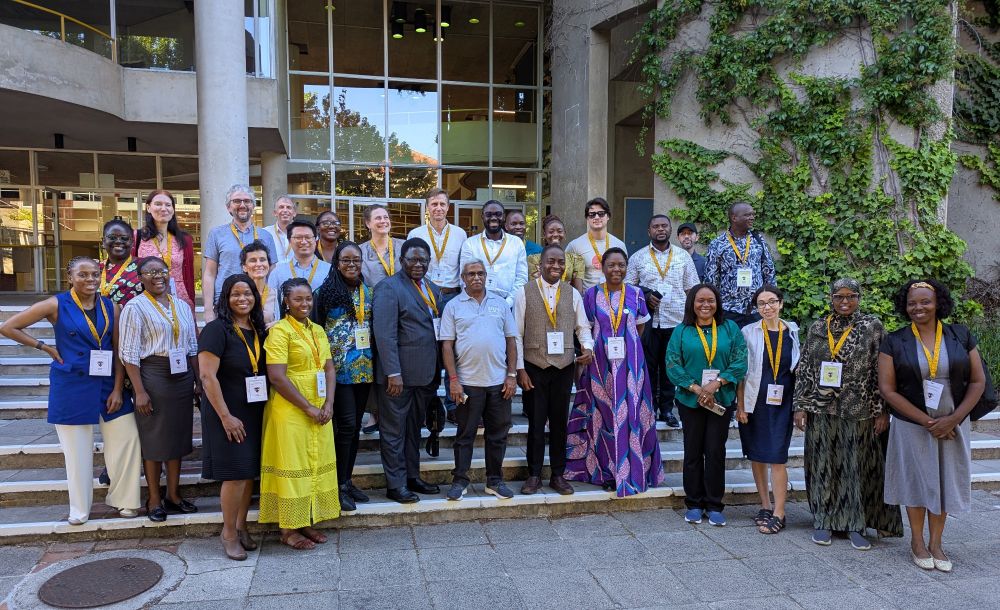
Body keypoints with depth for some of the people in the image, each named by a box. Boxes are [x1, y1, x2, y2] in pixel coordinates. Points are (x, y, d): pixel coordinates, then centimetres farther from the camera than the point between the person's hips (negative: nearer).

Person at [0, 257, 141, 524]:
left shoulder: (109, 306, 3)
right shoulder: (57, 305, -4)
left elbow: (118, 351, 4)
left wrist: (118, 389, -3)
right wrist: (46, 348, -4)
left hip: (107, 384, 3)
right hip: (72, 387, -3)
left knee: (127, 439, 0)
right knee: (78, 449, 6)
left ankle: (122, 499, 18)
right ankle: (80, 509, 23)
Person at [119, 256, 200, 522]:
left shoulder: (182, 306, 11)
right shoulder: (135, 307, -6)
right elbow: (129, 353, -10)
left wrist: (198, 381, 10)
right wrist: (140, 391, -15)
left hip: (182, 377, 6)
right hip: (153, 376, -5)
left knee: (178, 436, 11)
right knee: (154, 439, 3)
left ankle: (173, 495, 23)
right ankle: (154, 499, 16)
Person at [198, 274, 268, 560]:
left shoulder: (258, 330, 7)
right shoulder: (216, 329, -13)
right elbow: (207, 376, -18)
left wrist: (266, 409, 7)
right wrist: (226, 416, -19)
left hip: (255, 414, 6)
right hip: (228, 415, -6)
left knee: (250, 471, 12)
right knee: (235, 474, -4)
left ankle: (241, 526, 28)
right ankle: (229, 533, 15)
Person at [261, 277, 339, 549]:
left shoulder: (318, 330, 11)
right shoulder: (280, 330, -11)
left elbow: (329, 369, 11)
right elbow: (277, 376, -18)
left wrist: (328, 404, -4)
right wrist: (309, 408, -16)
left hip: (320, 411, 7)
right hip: (290, 412, -7)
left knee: (317, 465, 12)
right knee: (292, 467, 2)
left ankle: (306, 522, 26)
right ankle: (288, 529, 15)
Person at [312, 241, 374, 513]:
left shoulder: (367, 292, 11)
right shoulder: (324, 292, -4)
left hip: (364, 367, 5)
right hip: (338, 366, -5)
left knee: (355, 425, 10)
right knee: (347, 423, -8)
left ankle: (348, 480, 21)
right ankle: (339, 485, 3)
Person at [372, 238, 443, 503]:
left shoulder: (433, 289, 15)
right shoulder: (389, 288, -9)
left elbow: (439, 329, 14)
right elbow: (384, 334, -16)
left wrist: (437, 372, 8)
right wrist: (393, 373, -22)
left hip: (426, 373, 8)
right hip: (400, 373, -7)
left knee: (414, 428, 18)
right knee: (394, 431, 4)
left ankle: (412, 477, 29)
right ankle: (395, 485, 13)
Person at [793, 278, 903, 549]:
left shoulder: (872, 326, -1)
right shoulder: (817, 328, 6)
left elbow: (881, 371, -3)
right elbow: (804, 369, 6)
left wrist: (881, 410, -7)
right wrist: (800, 406, 1)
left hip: (858, 411, -2)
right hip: (821, 410, 2)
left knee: (858, 466, 5)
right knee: (823, 465, 7)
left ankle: (856, 526, 17)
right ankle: (824, 522, 19)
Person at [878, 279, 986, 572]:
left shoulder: (960, 336, 0)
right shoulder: (894, 342, -6)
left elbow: (978, 381, 0)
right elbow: (887, 389, -10)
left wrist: (952, 419, -11)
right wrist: (926, 421, -15)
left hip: (953, 425, 2)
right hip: (911, 425, -2)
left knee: (944, 480, 10)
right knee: (917, 481, 8)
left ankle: (935, 543, 25)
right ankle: (917, 541, 26)